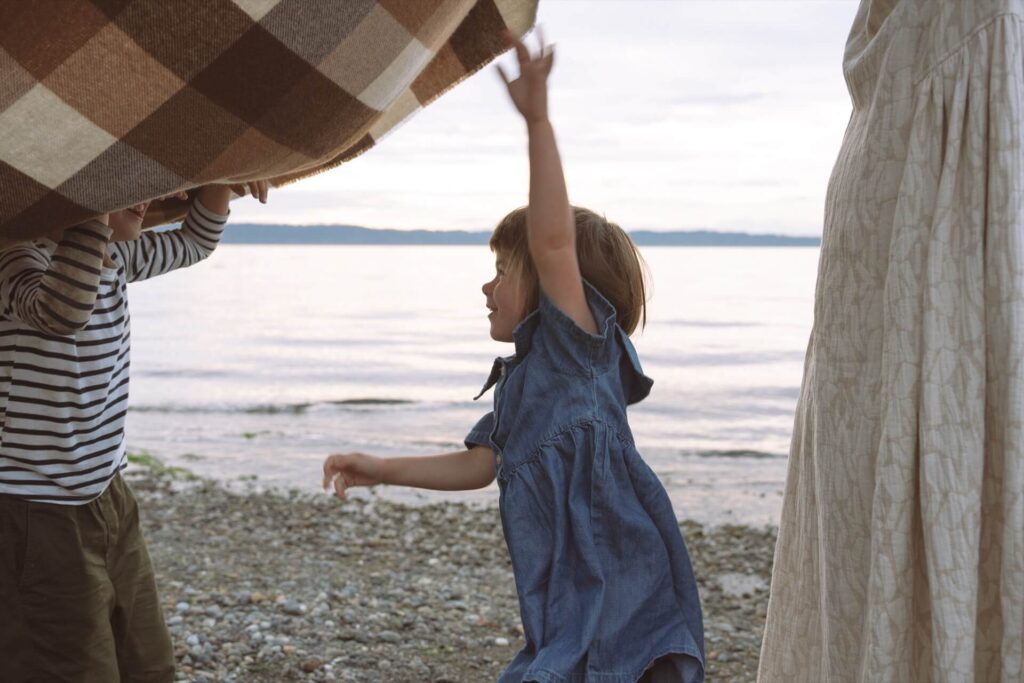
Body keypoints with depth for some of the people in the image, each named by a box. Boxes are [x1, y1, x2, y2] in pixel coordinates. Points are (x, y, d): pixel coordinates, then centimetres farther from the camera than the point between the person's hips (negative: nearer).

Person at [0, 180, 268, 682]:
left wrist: (222, 180, 4)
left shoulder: (116, 257, 6)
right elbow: (62, 313, -43)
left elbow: (195, 242, 23)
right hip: (41, 521, -9)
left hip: (109, 500, 9)